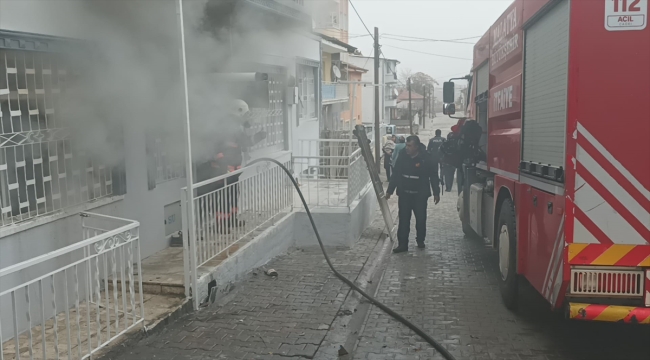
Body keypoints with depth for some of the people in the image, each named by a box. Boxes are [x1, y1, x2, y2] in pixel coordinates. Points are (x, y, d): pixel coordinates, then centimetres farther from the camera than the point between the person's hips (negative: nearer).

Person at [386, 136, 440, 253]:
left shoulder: (426, 158, -11)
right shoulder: (402, 157, -2)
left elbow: (433, 176, -4)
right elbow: (395, 174, 6)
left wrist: (436, 193, -3)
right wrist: (390, 190, 7)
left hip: (420, 195, -2)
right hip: (404, 194, 2)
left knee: (421, 219, 7)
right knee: (403, 219, 0)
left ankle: (420, 241, 27)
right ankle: (402, 244, 4)